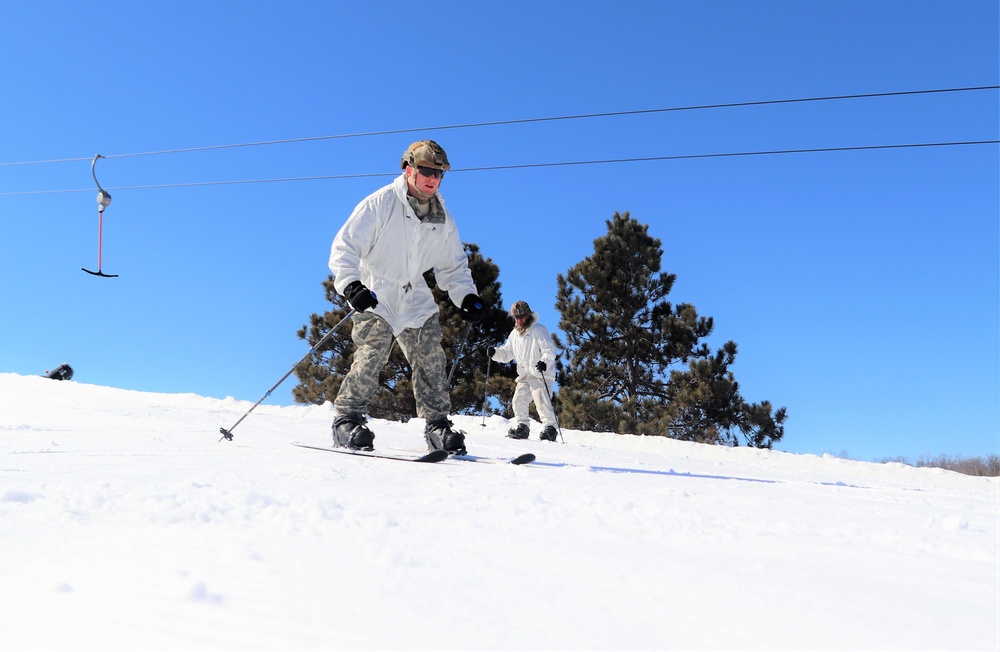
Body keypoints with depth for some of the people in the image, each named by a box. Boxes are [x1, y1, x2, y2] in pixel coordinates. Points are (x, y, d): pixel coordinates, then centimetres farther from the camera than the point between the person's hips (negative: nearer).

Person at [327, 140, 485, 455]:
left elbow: (453, 266, 15)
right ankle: (347, 419, -7)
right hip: (375, 296, -4)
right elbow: (345, 247, -14)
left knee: (431, 359, -5)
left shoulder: (443, 220, 5)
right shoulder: (380, 203, -11)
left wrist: (466, 296, -2)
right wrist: (351, 284, -30)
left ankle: (437, 424, 4)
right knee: (372, 355, -19)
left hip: (415, 299, 5)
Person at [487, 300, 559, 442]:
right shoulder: (514, 334, 15)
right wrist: (495, 352, -4)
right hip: (524, 376, 7)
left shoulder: (539, 330, -6)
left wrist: (545, 362, -33)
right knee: (518, 401, 2)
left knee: (542, 402, -14)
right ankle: (522, 428, 12)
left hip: (540, 374, -7)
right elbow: (506, 353, 16)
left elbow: (550, 351, -13)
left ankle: (549, 428, -7)